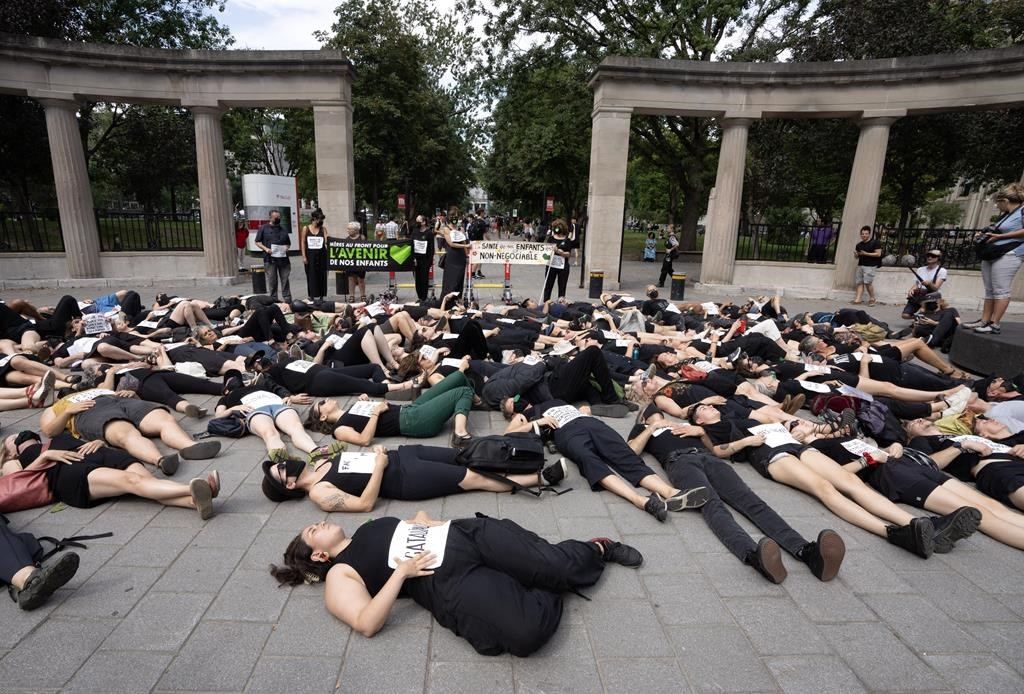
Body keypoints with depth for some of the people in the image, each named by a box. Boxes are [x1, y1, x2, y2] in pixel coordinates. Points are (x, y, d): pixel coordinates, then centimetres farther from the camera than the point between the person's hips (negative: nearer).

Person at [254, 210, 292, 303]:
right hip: (270, 259, -3)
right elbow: (258, 242, 6)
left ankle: (287, 300, 7)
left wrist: (286, 248, 0)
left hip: (283, 258, 3)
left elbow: (288, 243, 22)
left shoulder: (283, 230, 16)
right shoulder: (263, 228, 7)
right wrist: (266, 249, -11)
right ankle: (274, 301, 9)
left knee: (285, 280, 2)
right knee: (272, 281, 1)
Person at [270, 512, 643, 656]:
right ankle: (547, 593, 3)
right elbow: (367, 624, -7)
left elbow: (418, 518, 33)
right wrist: (402, 571, -11)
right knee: (527, 631, -30)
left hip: (464, 535, 5)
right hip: (449, 583, -5)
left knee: (554, 563, -16)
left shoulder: (370, 528, 27)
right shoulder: (340, 575, 8)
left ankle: (597, 549, 14)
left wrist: (425, 522, 9)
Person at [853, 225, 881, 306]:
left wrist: (866, 254, -15)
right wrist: (856, 254, 0)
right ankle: (858, 298, -4)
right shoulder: (859, 244, 16)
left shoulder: (875, 242, -2)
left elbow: (878, 254, -8)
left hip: (870, 266, -6)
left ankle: (872, 298, 3)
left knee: (868, 282, -12)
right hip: (860, 265, 6)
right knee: (860, 282, -1)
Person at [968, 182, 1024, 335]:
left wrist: (1000, 236, -15)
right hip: (991, 254, 9)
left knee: (1000, 290, -10)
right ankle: (984, 321, 8)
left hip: (1008, 255, -9)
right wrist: (988, 235, 12)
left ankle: (994, 325, -11)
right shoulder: (1006, 215, 22)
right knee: (989, 290, 7)